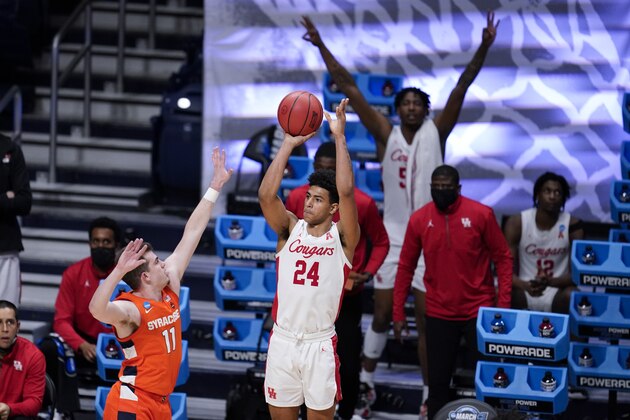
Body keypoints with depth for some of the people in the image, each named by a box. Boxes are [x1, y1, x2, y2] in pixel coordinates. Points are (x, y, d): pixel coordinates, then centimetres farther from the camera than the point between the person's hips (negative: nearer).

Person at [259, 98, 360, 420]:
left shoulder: (342, 237, -1)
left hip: (320, 345, -3)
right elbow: (266, 194, -9)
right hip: (282, 341, 3)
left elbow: (346, 191, -16)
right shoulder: (291, 229, 7)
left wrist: (339, 137, -15)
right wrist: (289, 144, -10)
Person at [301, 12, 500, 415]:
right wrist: (322, 46, -6)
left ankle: (430, 394, 7)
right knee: (383, 313, 7)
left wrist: (483, 49, -22)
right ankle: (367, 380, 23)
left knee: (427, 318, 0)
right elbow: (349, 87, -2)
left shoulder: (436, 133, 0)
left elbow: (461, 88, -10)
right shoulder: (386, 134, 1)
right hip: (393, 234, 1)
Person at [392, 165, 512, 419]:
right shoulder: (419, 219, -2)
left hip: (479, 311, -2)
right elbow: (406, 267, 6)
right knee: (438, 381, 8)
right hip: (438, 314, 2)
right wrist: (398, 312, 4)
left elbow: (503, 258, -3)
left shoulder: (481, 214, -8)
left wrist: (504, 303, -10)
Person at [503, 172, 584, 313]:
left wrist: (551, 282, -32)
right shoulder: (516, 223, -7)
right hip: (524, 290, 0)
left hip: (557, 292, 0)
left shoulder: (572, 225, -8)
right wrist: (525, 286, -32)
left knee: (572, 296, -34)